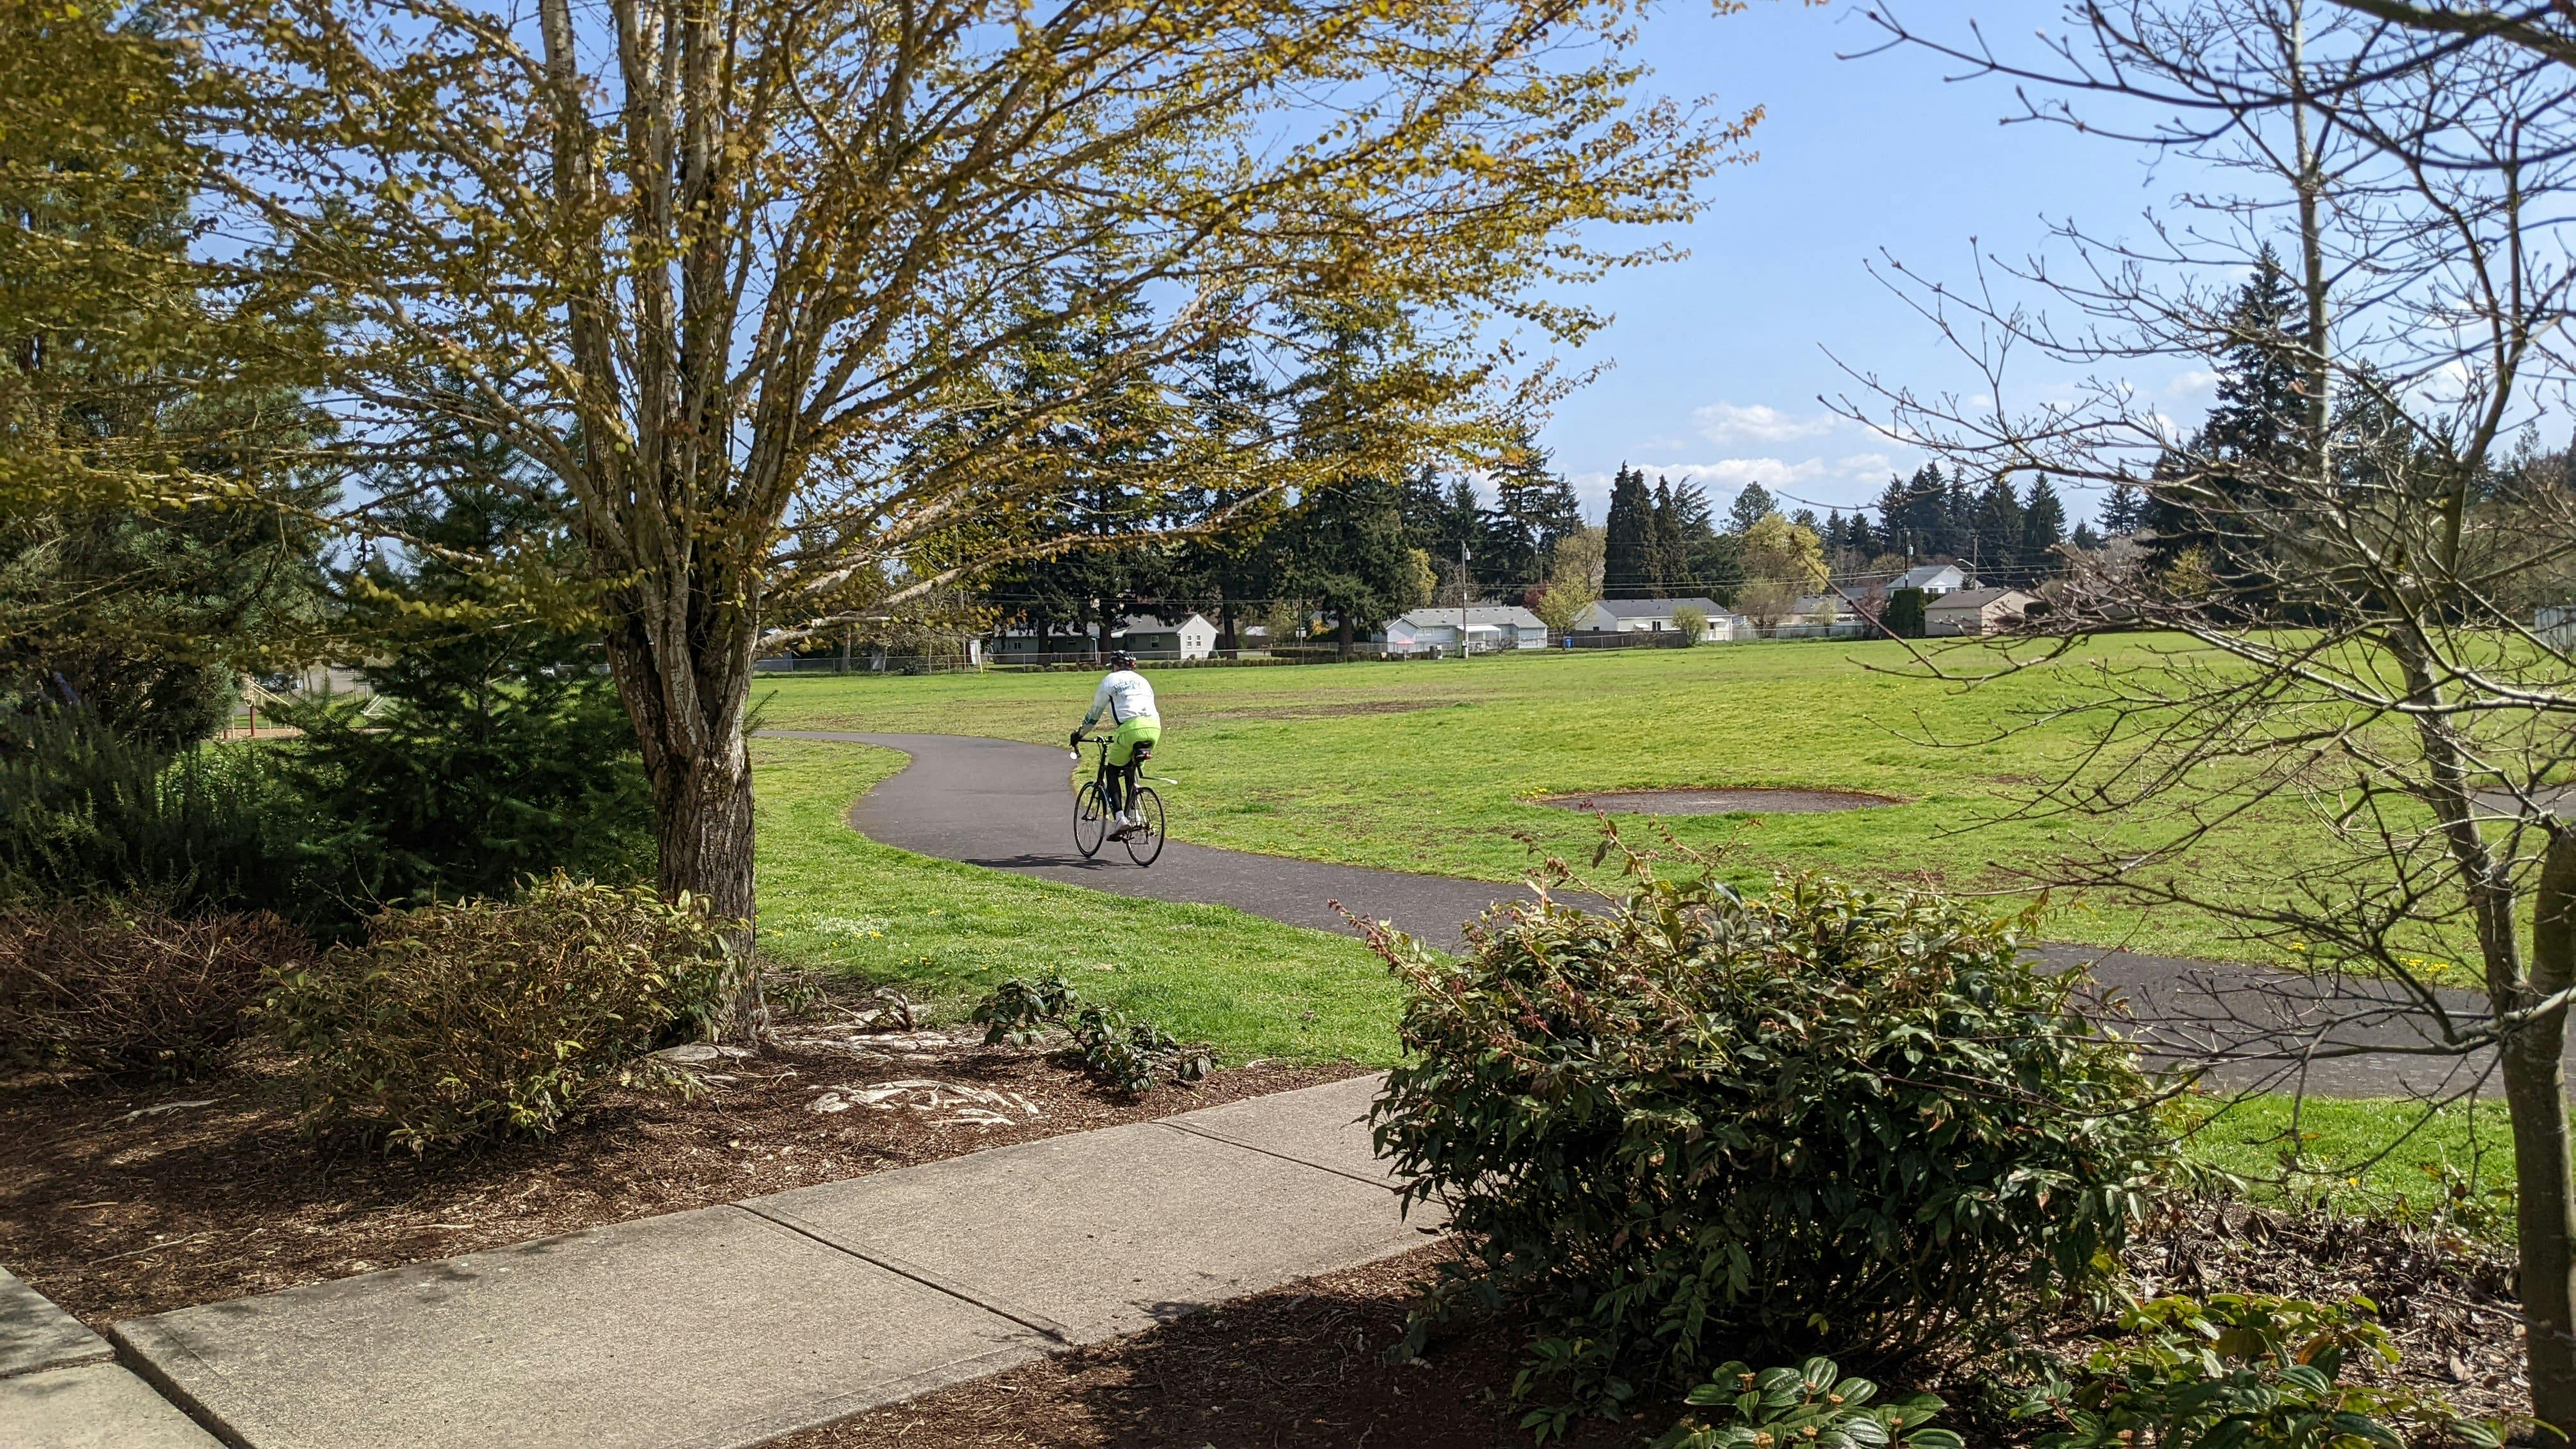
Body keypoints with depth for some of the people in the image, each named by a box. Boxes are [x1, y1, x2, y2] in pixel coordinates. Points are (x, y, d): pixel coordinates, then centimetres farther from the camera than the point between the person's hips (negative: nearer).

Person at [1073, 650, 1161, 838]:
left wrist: (1078, 735, 30)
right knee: (1129, 769, 26)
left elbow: (1094, 713, 18)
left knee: (1113, 772, 12)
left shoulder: (1109, 681, 15)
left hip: (1130, 727, -5)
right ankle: (1133, 815, 17)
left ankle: (1119, 819, -5)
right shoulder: (1142, 680, 30)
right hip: (1155, 726, 5)